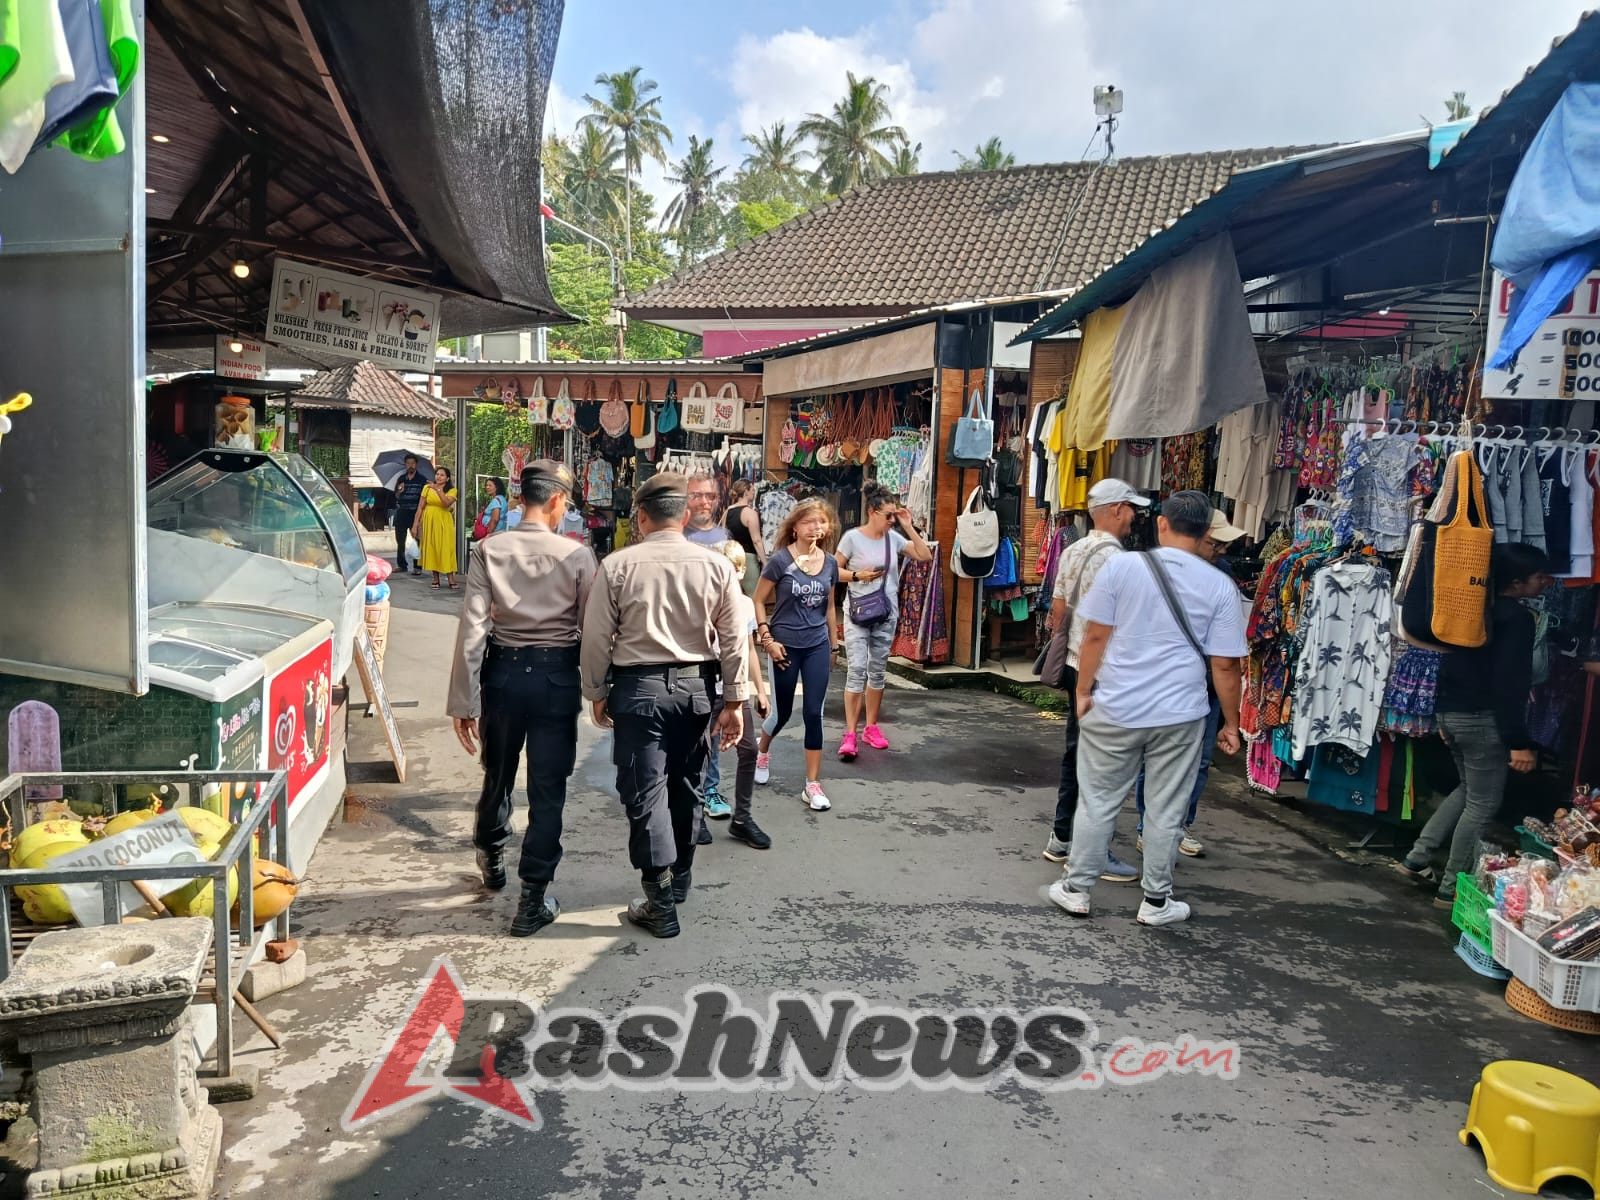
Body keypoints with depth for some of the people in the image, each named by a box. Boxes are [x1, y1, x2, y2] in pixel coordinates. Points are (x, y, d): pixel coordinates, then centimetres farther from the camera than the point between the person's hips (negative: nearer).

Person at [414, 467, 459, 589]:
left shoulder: (451, 490, 1)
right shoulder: (427, 488, 5)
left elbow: (447, 503, -19)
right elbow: (421, 508, 5)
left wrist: (437, 490, -24)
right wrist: (415, 524, 2)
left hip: (443, 522, -2)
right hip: (429, 521, 2)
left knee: (445, 549, -6)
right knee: (431, 549, 3)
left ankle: (450, 579, -7)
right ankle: (436, 579, 9)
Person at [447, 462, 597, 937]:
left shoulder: (489, 551, -6)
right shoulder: (577, 556, -9)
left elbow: (472, 629, -9)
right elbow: (592, 630, -7)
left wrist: (464, 701, -5)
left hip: (503, 671, 2)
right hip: (557, 675, -2)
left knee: (498, 774, 22)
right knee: (548, 789, 6)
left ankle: (491, 859, 47)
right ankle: (533, 900, 9)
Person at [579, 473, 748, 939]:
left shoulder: (617, 565, -9)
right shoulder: (716, 566, -5)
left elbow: (597, 637, -5)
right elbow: (733, 640, -2)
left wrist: (597, 693, 8)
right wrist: (734, 700, 6)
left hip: (638, 687, -3)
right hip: (696, 686, 3)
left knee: (645, 792, 4)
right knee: (685, 787, 18)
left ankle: (661, 904, 6)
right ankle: (678, 881, 34)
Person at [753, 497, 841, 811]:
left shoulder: (830, 563, 2)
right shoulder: (780, 559, -11)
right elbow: (758, 601, -6)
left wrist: (834, 644, 16)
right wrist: (767, 639, -12)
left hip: (817, 646, 3)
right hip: (786, 645, -3)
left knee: (814, 714, 1)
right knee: (783, 713, 10)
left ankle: (812, 784, 9)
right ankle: (762, 752, 43)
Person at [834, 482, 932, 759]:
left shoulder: (894, 537, 2)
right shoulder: (852, 537, -8)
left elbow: (925, 556, 0)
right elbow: (835, 570, -3)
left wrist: (909, 528, -5)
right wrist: (858, 575, -18)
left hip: (886, 614, 4)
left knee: (877, 671, 11)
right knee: (856, 670, -11)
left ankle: (871, 727, 23)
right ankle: (850, 734, -9)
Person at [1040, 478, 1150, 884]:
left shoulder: (1073, 552, 9)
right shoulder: (1114, 558, -17)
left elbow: (1057, 611, 14)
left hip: (1075, 666, 9)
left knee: (1075, 753, 15)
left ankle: (1061, 839, 23)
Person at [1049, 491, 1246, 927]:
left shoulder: (1122, 566, -5)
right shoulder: (1220, 586, -2)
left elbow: (1095, 636, -5)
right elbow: (1225, 665, -2)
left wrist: (1084, 692, 5)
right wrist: (1231, 724, 8)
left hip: (1114, 709, 0)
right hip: (1179, 715, 0)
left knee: (1097, 802, 11)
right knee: (1165, 810, 11)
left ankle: (1076, 889, 20)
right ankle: (1156, 901, 21)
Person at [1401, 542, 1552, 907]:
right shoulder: (1517, 618, -16)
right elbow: (1509, 685, -21)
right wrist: (1520, 742, -19)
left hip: (1451, 712, 9)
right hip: (1483, 719, -9)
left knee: (1469, 790, 24)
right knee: (1483, 804, 3)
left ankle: (1418, 856, 23)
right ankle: (1452, 888, 8)